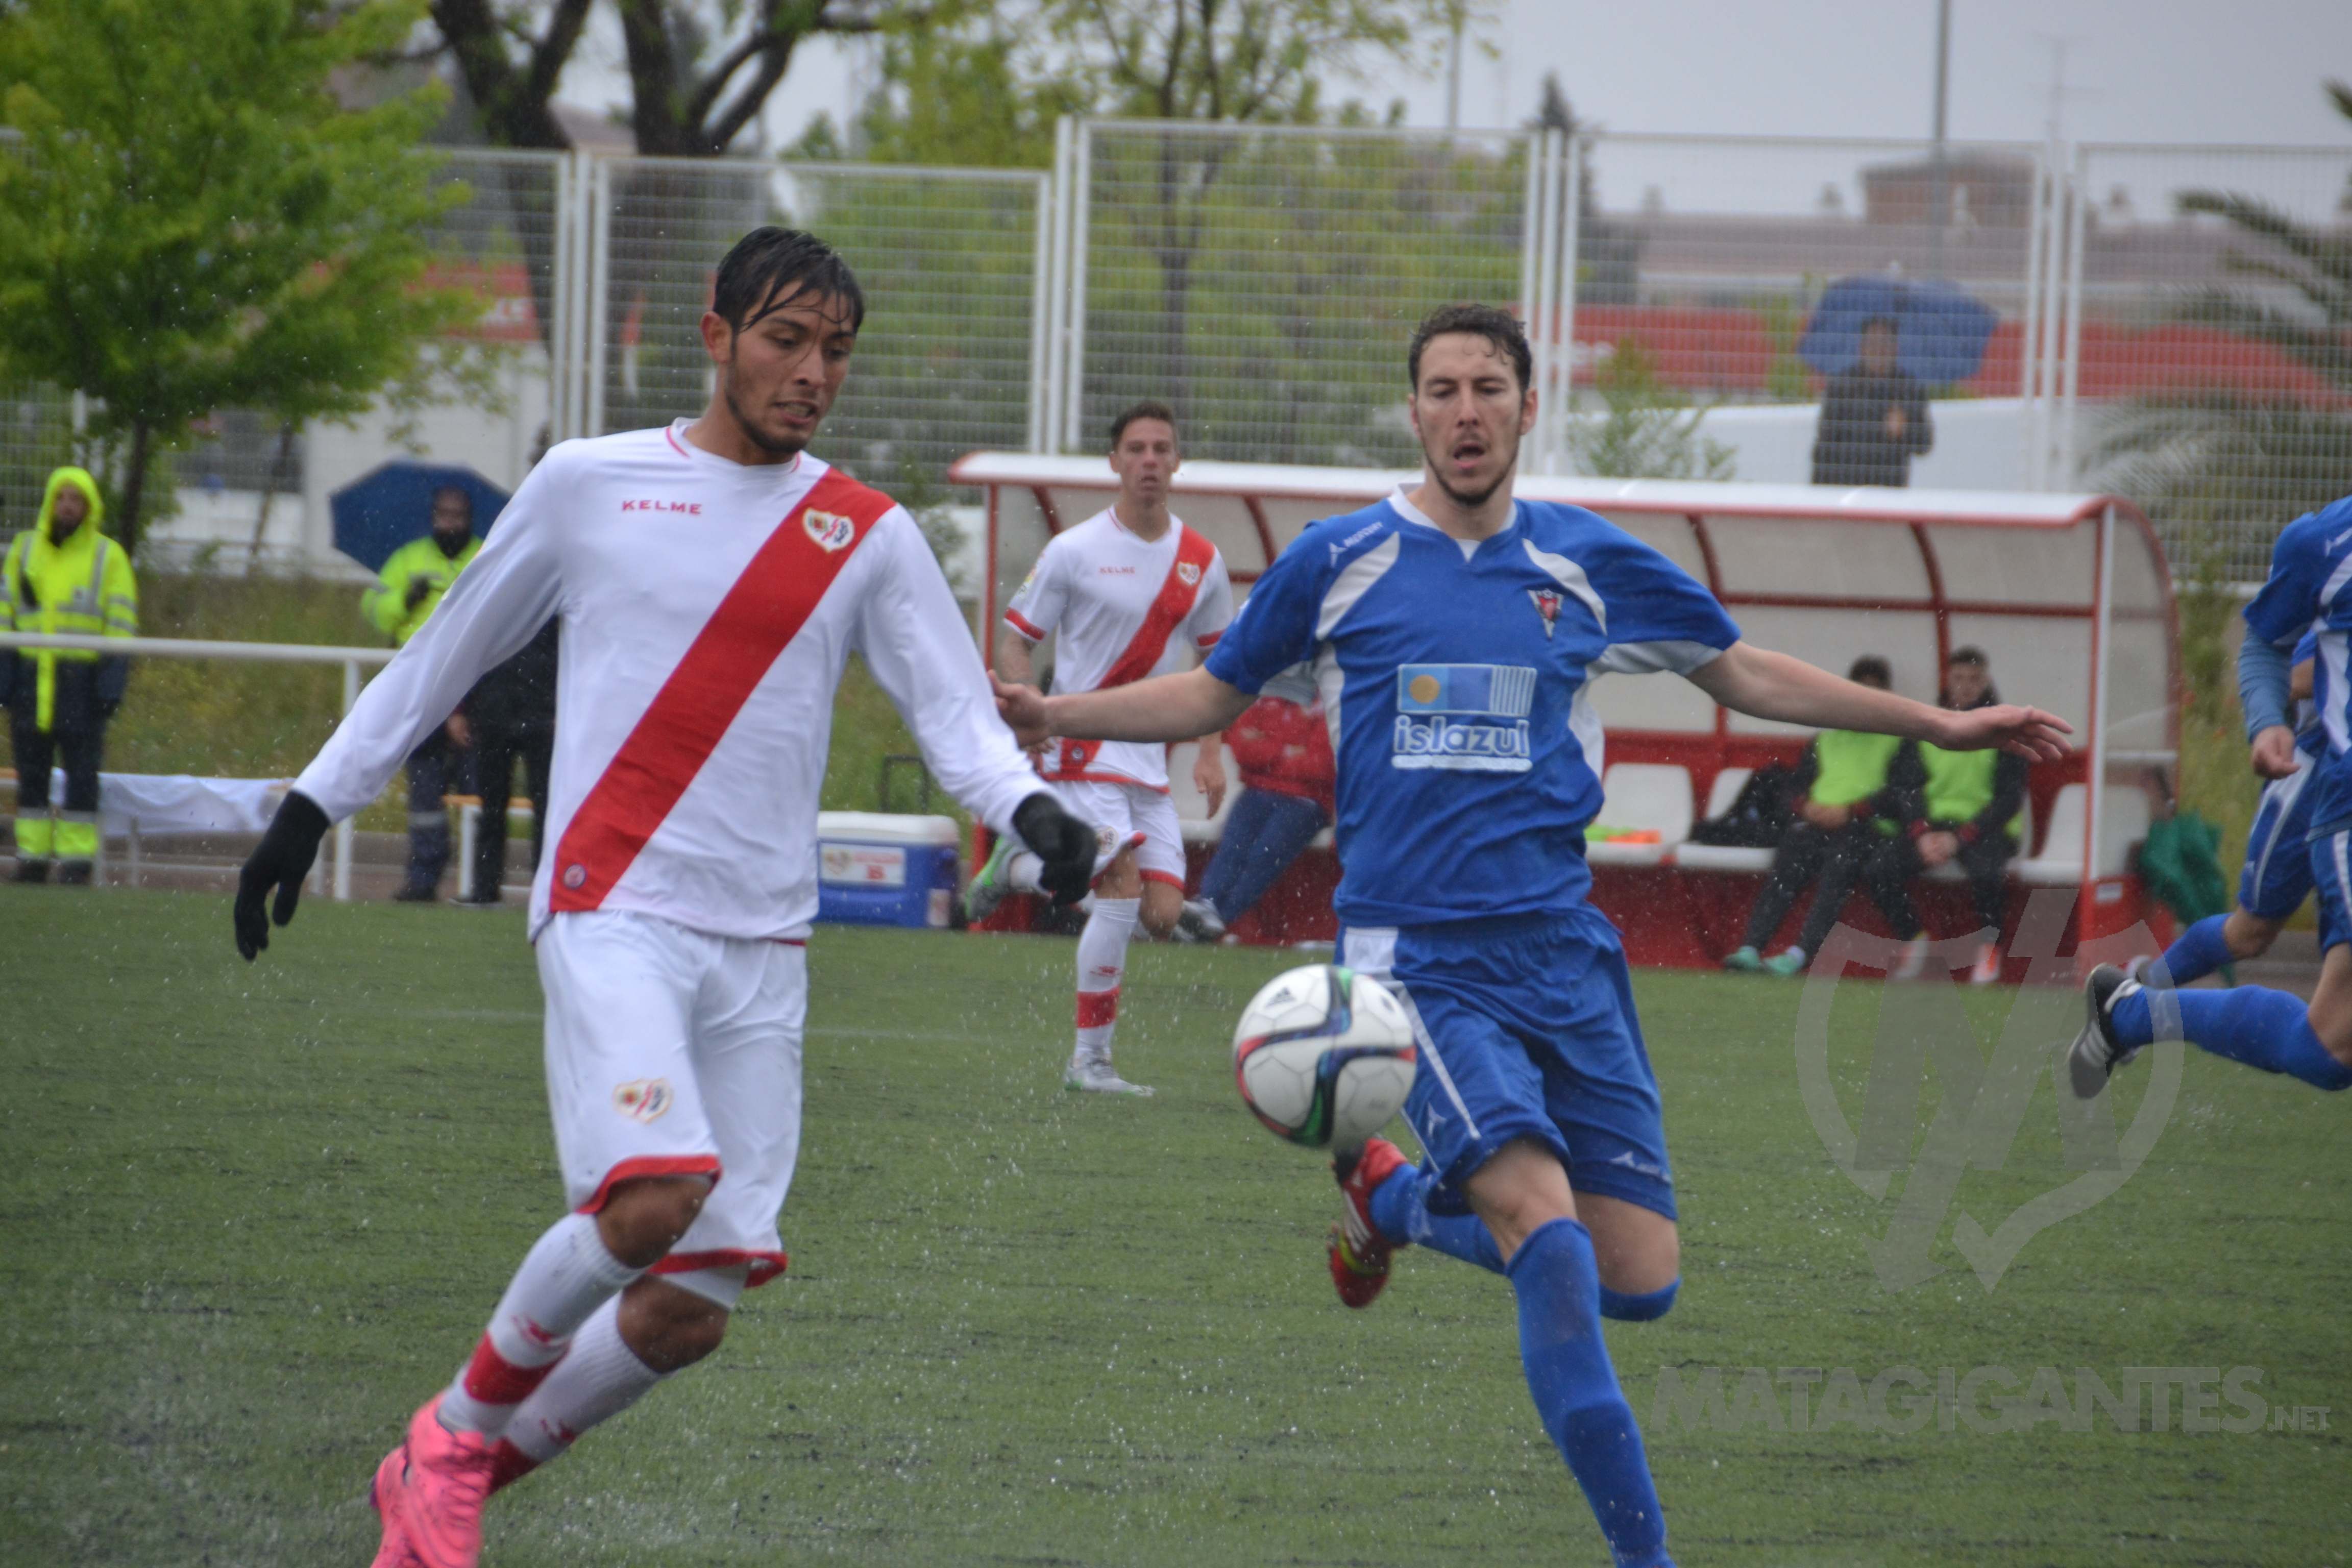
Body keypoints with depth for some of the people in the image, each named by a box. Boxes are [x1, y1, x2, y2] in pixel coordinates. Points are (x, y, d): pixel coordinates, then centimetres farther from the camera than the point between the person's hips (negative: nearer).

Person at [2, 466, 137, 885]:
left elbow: (122, 624, -1)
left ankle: (77, 863, -1)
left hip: (82, 683, -3)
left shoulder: (109, 557, 2)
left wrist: (113, 681, -9)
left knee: (81, 775, -4)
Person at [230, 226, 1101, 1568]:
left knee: (689, 1313, -3)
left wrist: (1031, 808, -19)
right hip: (612, 908, -3)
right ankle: (460, 1427, -3)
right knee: (651, 1197, -27)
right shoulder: (589, 486, 5)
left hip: (762, 949, 3)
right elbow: (446, 659, 15)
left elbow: (957, 712, 2)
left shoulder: (869, 537, 10)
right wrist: (311, 809, 16)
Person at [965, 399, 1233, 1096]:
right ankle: (1090, 1059, -4)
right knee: (1123, 888, -20)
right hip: (1084, 748, -6)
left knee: (1162, 913, -3)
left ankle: (1022, 868, 20)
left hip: (1151, 758, 6)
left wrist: (1209, 751, 9)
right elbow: (1014, 637, -1)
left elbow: (1217, 660, 19)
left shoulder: (1202, 562, 7)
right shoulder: (1076, 551, -6)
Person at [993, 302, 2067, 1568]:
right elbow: (1212, 696, 16)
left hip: (1562, 953, 4)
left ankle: (1395, 1198, 25)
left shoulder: (1587, 564, 8)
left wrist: (1939, 724, 16)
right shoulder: (1339, 560, 3)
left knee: (1641, 1278, -2)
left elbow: (1748, 676, 20)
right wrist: (1053, 715, 2)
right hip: (1417, 961, -4)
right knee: (1550, 1232, -24)